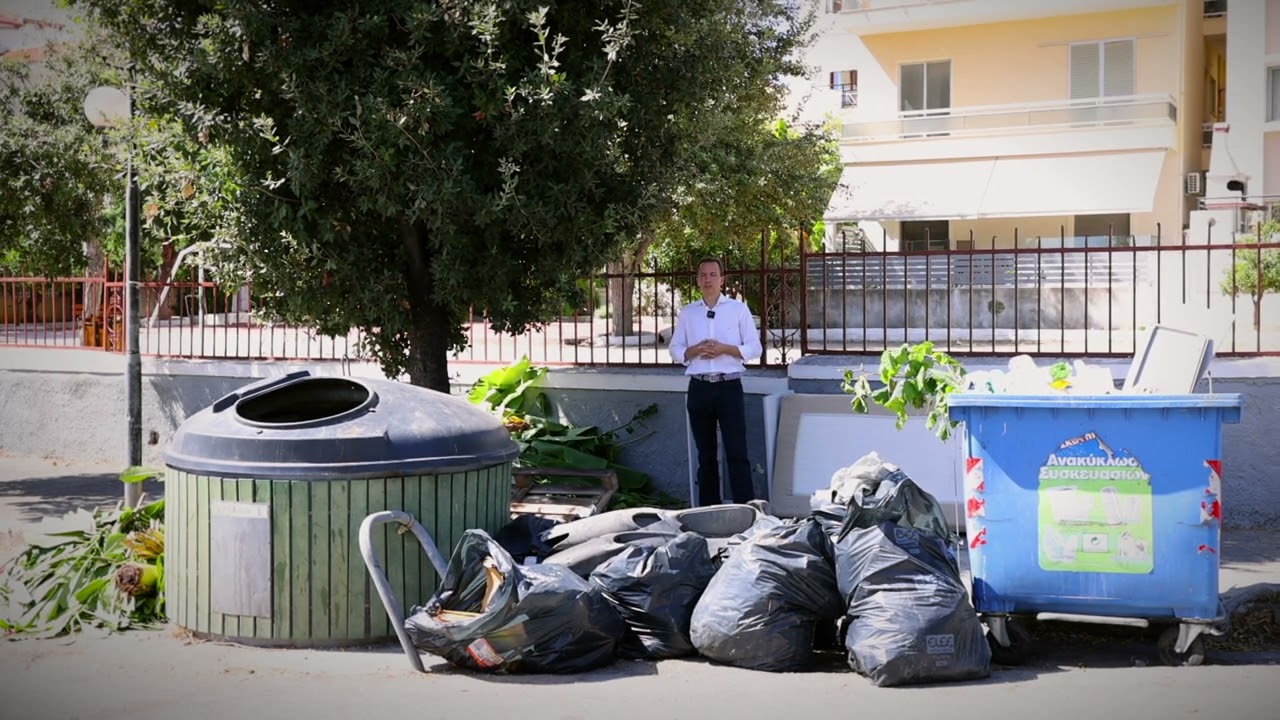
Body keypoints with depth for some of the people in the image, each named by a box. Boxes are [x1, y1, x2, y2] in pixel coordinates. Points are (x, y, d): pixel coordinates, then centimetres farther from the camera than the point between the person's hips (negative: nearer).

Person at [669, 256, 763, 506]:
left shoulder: (738, 309, 4)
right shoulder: (687, 313, 11)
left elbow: (755, 348, 2)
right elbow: (675, 350, 10)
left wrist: (724, 349, -13)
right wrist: (695, 350, -10)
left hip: (729, 386, -3)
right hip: (699, 388, 3)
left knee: (737, 453, -8)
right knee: (706, 454, 9)